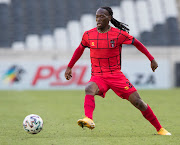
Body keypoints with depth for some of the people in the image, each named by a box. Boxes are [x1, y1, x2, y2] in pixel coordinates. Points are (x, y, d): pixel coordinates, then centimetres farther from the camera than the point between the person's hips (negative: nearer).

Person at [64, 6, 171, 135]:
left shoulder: (119, 34, -6)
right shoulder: (88, 35, 2)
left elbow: (136, 43, 7)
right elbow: (80, 49, 20)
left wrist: (152, 59, 8)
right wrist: (69, 67, 25)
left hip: (116, 75, -1)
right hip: (98, 76, 1)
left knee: (138, 102, -5)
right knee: (89, 90, -35)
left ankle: (160, 129, 11)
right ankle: (88, 120, -56)